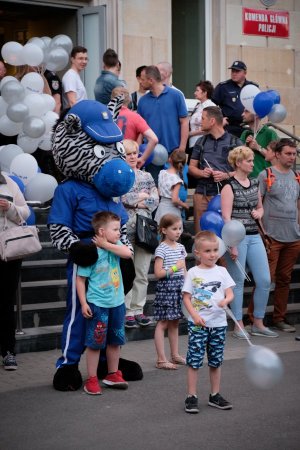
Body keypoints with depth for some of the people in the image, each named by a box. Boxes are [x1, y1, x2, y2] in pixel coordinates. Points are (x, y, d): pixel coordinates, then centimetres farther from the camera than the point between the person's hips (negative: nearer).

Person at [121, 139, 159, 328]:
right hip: (125, 229, -4)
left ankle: (138, 309, 13)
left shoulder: (146, 176, 14)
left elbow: (155, 200, 6)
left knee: (142, 273, 5)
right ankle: (127, 311, 3)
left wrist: (133, 201, -8)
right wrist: (141, 196, -4)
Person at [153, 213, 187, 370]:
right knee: (163, 323, -3)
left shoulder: (181, 247, 11)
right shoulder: (161, 249, -11)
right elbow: (158, 273, -15)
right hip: (166, 287, -7)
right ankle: (161, 360, -2)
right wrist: (175, 267, -15)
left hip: (179, 286, 7)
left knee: (175, 322, 14)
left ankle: (175, 355, 23)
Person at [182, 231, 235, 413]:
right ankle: (192, 397, 4)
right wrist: (195, 315, -16)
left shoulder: (222, 271, 5)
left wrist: (225, 301, -21)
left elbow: (230, 294, 2)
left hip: (218, 323, 3)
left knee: (216, 361, 12)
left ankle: (215, 395, 23)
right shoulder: (193, 273, -3)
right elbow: (186, 297, -2)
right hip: (198, 324, -3)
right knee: (194, 361, -3)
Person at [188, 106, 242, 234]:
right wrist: (202, 173, -3)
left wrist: (226, 175, -14)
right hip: (202, 194, 4)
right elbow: (191, 167, 18)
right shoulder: (201, 142, 18)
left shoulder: (234, 142, 5)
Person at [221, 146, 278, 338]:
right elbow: (226, 217, -13)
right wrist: (232, 245, -18)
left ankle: (258, 324, 17)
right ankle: (239, 326, 12)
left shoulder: (255, 183, 12)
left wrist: (259, 213, 2)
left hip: (254, 236, 7)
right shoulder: (230, 187, -8)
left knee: (265, 280, 4)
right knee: (238, 282, 1)